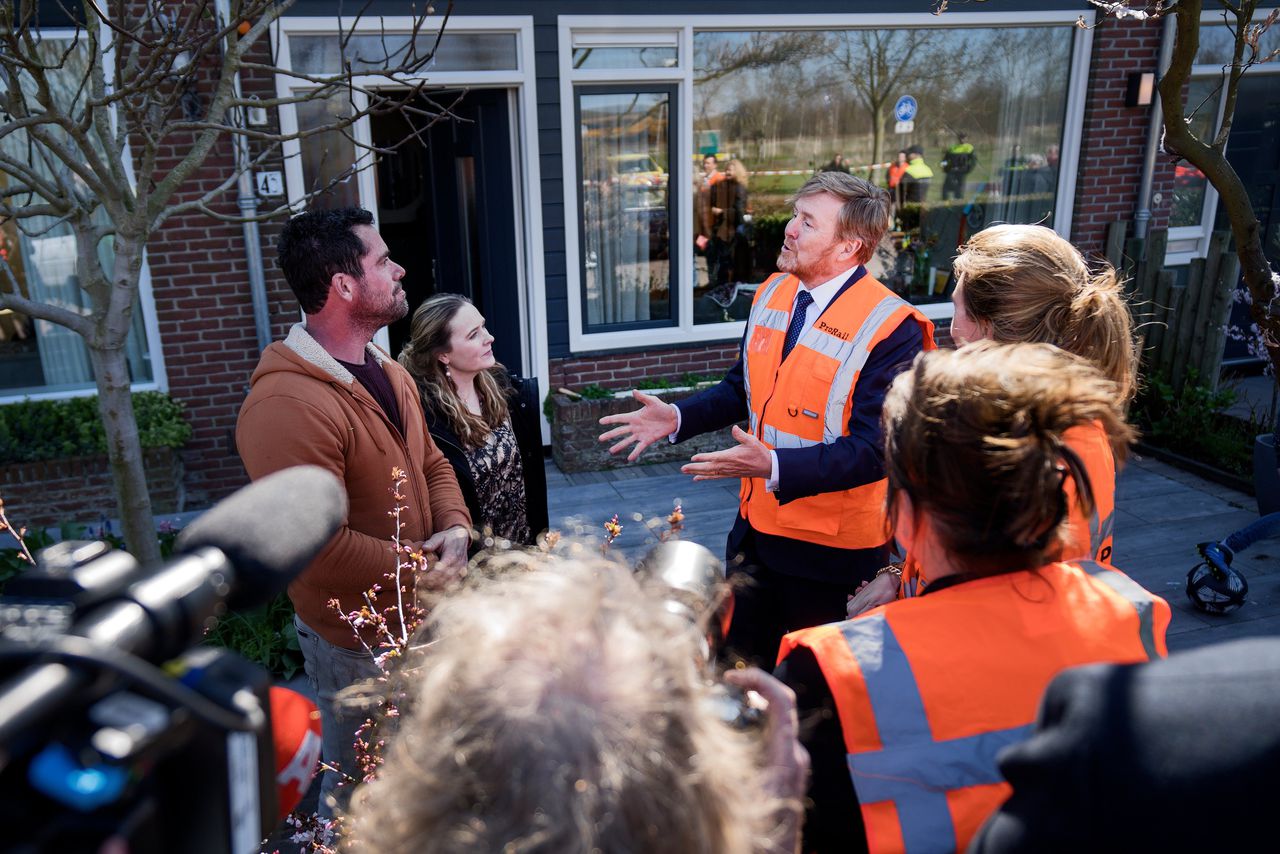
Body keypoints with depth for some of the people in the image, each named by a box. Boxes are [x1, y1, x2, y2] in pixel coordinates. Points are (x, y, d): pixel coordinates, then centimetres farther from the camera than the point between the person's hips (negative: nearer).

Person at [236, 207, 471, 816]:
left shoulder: (388, 373, 4)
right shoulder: (287, 405, -28)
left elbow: (431, 464, 13)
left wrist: (455, 528, -6)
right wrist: (418, 568, -19)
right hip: (354, 638, -8)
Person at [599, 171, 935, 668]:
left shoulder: (891, 328, -22)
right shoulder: (772, 293, 1)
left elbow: (873, 449, -25)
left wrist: (774, 466, -36)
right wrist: (677, 418, -2)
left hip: (833, 547, -6)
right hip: (757, 525, 7)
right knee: (741, 663, 23)